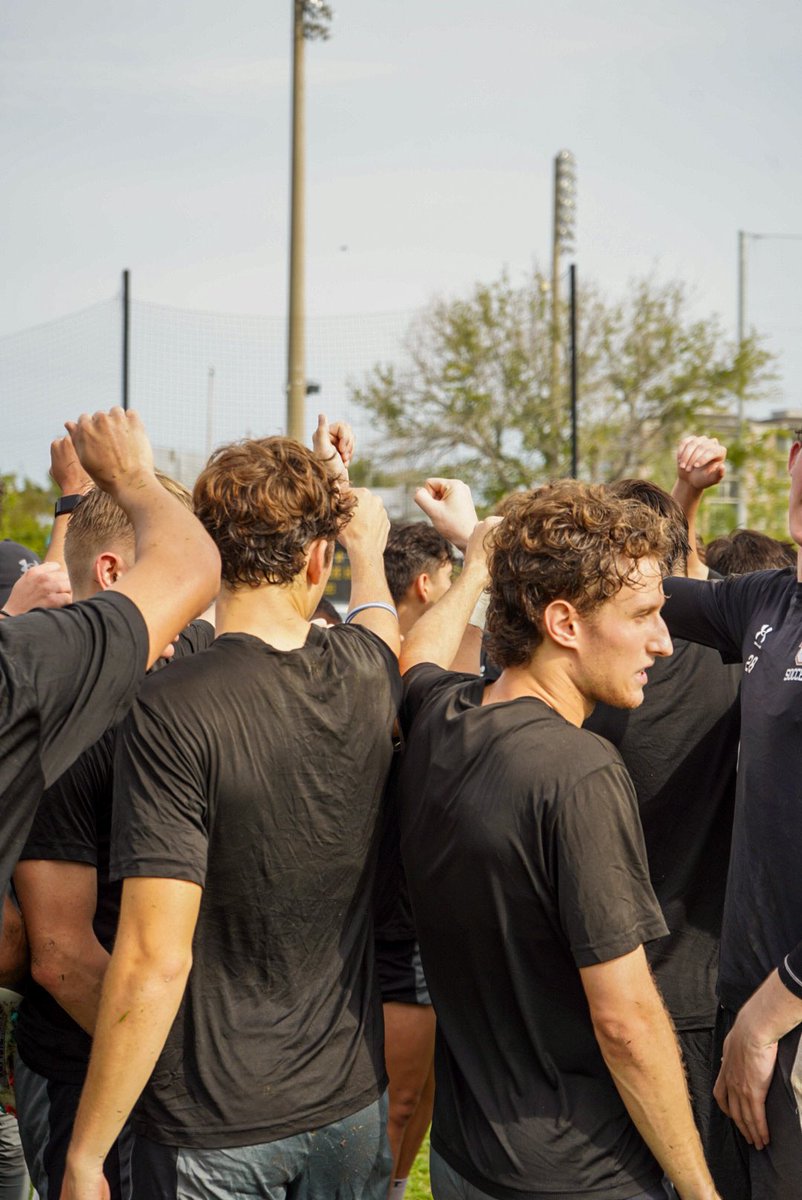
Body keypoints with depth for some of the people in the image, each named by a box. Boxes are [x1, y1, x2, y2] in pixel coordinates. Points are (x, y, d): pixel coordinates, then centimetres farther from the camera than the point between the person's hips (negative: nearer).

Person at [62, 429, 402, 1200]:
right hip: (350, 1103, 5)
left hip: (212, 1131, -4)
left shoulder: (172, 711, -20)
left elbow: (155, 963, -23)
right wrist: (366, 546, 44)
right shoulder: (364, 675, -5)